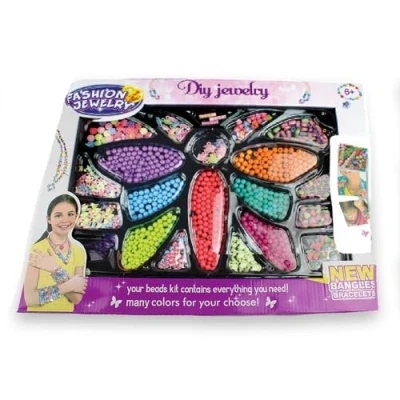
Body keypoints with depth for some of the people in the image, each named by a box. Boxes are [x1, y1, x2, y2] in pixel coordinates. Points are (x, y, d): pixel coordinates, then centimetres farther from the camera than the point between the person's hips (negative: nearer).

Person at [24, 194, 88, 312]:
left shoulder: (79, 251, -8)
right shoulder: (37, 249, -19)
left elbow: (76, 298, -14)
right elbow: (29, 299, -22)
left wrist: (56, 270, -24)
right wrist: (68, 285, -23)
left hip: (66, 310, 4)